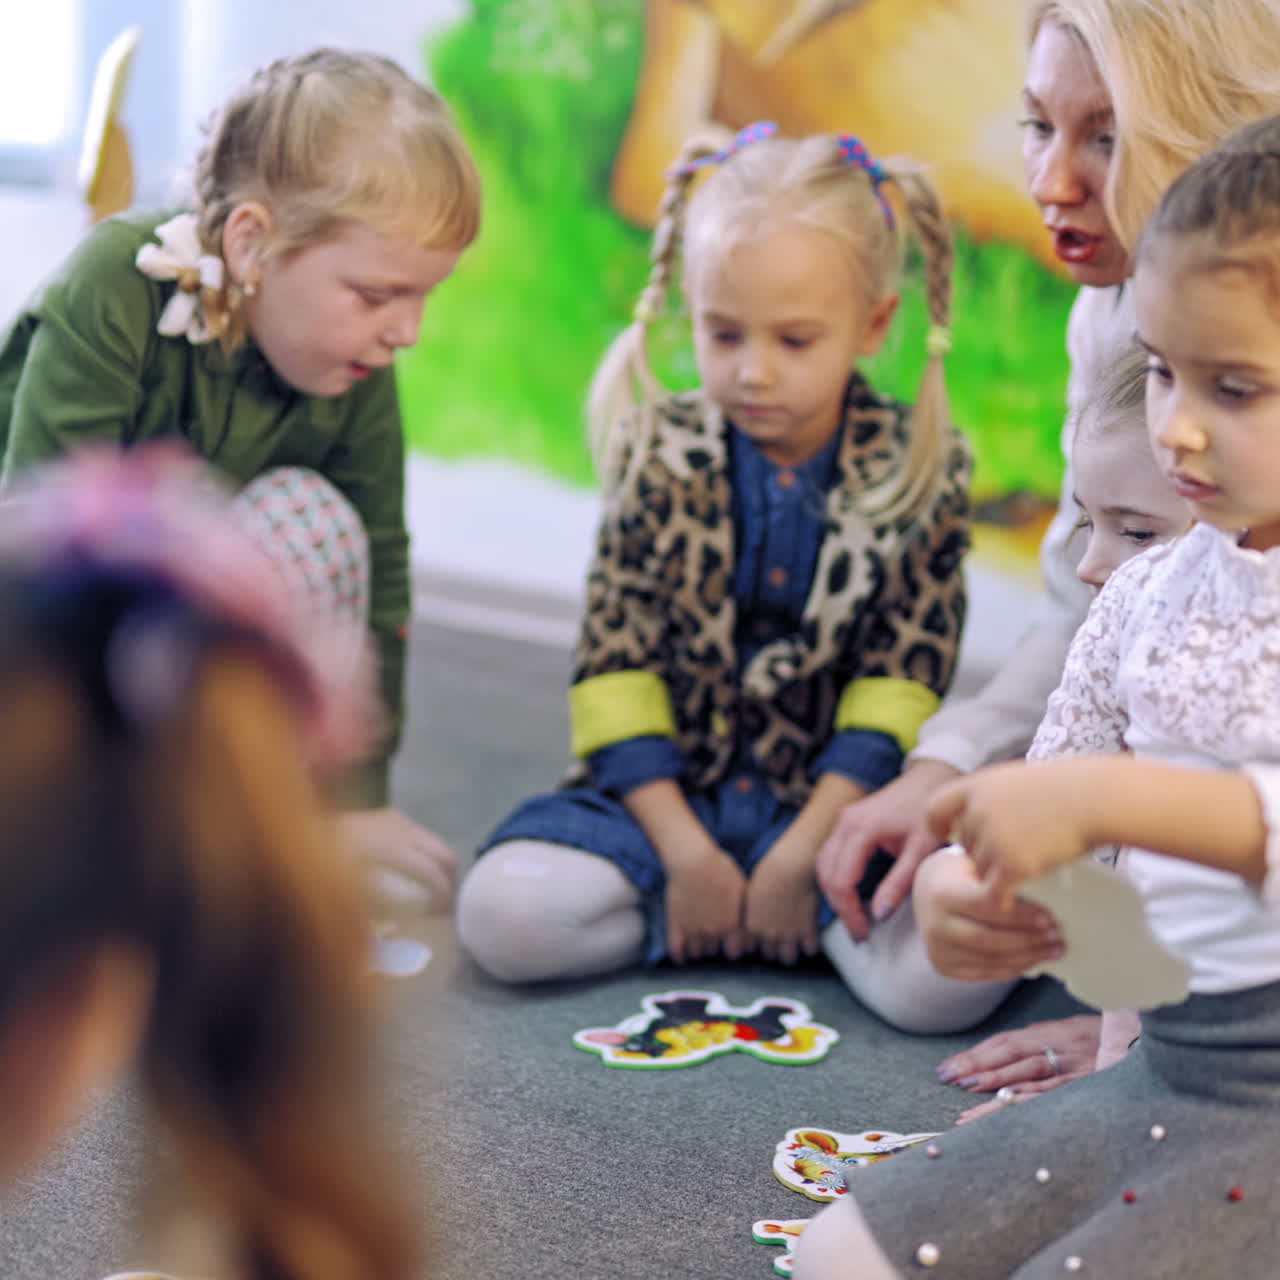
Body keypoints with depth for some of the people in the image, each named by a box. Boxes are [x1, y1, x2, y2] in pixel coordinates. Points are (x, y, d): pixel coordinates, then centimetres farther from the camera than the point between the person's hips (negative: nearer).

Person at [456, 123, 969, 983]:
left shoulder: (921, 475, -3)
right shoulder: (661, 457, -1)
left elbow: (902, 687, -7)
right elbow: (615, 666, -3)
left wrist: (799, 858, -16)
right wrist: (686, 854, -13)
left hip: (831, 802, -1)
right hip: (665, 798, 1)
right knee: (503, 913, -25)